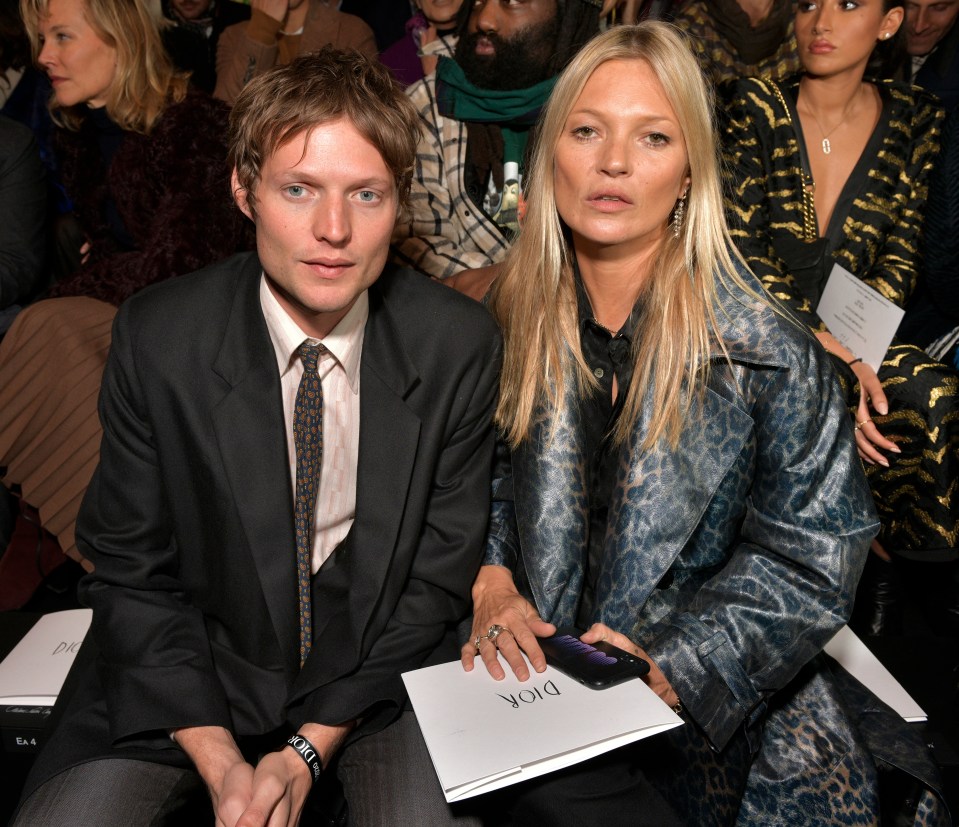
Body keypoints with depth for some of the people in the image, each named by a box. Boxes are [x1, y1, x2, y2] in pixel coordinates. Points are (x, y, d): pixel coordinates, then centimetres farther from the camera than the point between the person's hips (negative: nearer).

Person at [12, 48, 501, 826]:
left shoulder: (460, 344, -13)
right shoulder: (157, 338, -13)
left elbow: (438, 577, -7)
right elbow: (132, 573, -5)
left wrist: (309, 751, -12)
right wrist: (218, 762, -13)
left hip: (378, 671, 0)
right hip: (194, 673, 1)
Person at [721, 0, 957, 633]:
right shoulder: (755, 106, -2)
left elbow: (900, 260, 2)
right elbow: (742, 250, -10)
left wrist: (843, 353, -18)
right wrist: (829, 354, -22)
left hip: (854, 338, 2)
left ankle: (871, 539, 1)